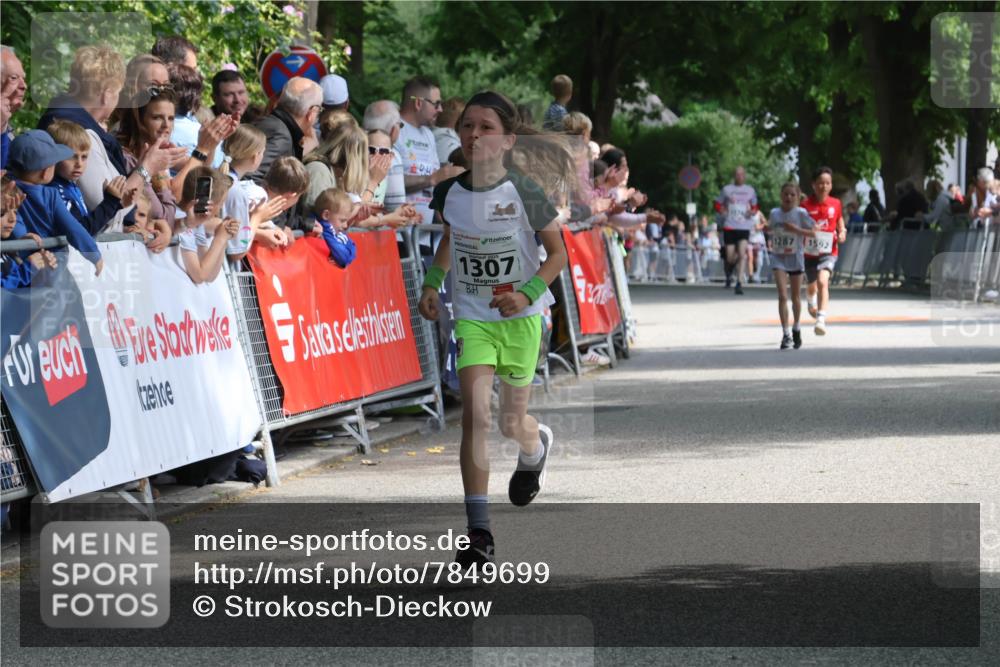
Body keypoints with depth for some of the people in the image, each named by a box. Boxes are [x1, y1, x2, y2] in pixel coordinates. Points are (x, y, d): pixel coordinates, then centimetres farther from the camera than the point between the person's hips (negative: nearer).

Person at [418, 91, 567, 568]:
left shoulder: (524, 195, -16)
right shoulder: (449, 192, -5)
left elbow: (558, 253, -7)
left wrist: (528, 294, -21)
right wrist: (431, 284, 7)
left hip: (521, 318, -2)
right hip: (471, 317, 2)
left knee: (511, 423, 11)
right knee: (474, 414, -15)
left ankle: (536, 447, 52)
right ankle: (478, 534, -15)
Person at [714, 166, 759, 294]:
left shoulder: (750, 190, 10)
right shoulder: (727, 189, 6)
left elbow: (754, 206, 20)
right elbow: (718, 205, 13)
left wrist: (753, 212, -3)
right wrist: (722, 211, -8)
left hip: (744, 227, 0)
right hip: (729, 227, 0)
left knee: (742, 254, -18)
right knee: (730, 258, 1)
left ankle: (739, 283, -18)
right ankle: (728, 276, 33)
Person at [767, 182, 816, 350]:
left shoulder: (800, 213, -7)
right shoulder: (774, 213, 3)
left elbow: (812, 232, -8)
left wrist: (796, 229, -20)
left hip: (795, 256, -1)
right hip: (778, 257, 1)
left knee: (796, 296, 12)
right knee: (782, 296, -12)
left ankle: (796, 329, 34)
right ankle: (786, 334, -13)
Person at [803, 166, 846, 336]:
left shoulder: (835, 204, 0)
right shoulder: (806, 204, -6)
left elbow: (840, 223, 15)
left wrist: (842, 233, -4)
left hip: (829, 252, -1)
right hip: (809, 252, 1)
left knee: (823, 281, -25)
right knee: (812, 286, 19)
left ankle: (821, 320, -32)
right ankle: (812, 302, 57)